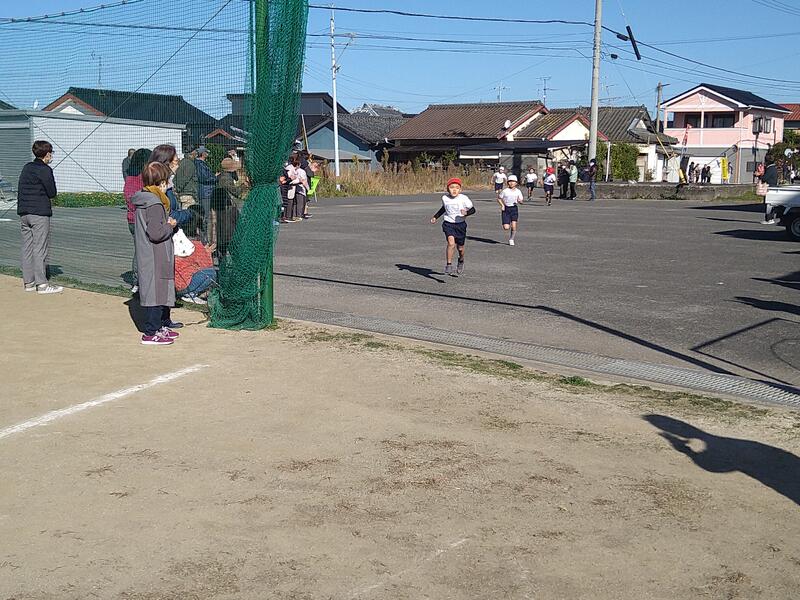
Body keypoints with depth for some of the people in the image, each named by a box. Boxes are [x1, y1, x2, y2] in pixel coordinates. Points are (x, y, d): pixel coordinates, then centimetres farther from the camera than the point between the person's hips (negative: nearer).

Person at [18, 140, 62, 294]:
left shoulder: (26, 168, 13)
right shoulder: (45, 170, -10)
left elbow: (20, 189, 14)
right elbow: (52, 193, -10)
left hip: (23, 212, 8)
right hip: (39, 213, -8)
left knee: (27, 247, 10)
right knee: (40, 248, -6)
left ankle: (28, 281, 13)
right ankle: (42, 284, -7)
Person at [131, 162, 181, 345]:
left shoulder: (142, 202, 11)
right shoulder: (155, 205, -20)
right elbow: (156, 233, -26)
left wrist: (167, 222, 12)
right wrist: (170, 226, -10)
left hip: (146, 258, 10)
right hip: (155, 259, -10)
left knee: (160, 292, 18)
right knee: (155, 292, -4)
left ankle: (160, 325, 28)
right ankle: (151, 333, 1)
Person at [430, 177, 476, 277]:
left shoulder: (463, 198, -12)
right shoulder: (445, 198, -1)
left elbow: (472, 209, -6)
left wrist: (466, 213, -27)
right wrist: (435, 217, 20)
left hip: (460, 224, 0)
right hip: (448, 224, 0)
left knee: (460, 248, 12)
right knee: (451, 243, -24)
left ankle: (460, 262, 44)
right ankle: (449, 265, -17)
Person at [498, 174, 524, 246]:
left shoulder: (518, 191, 2)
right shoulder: (505, 191, -3)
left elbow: (521, 201, 4)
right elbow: (499, 199, 7)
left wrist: (519, 201, -20)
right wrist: (502, 205, -9)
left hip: (514, 209, 1)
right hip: (506, 209, -1)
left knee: (514, 226, -10)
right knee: (506, 228, -10)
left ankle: (511, 239, 13)